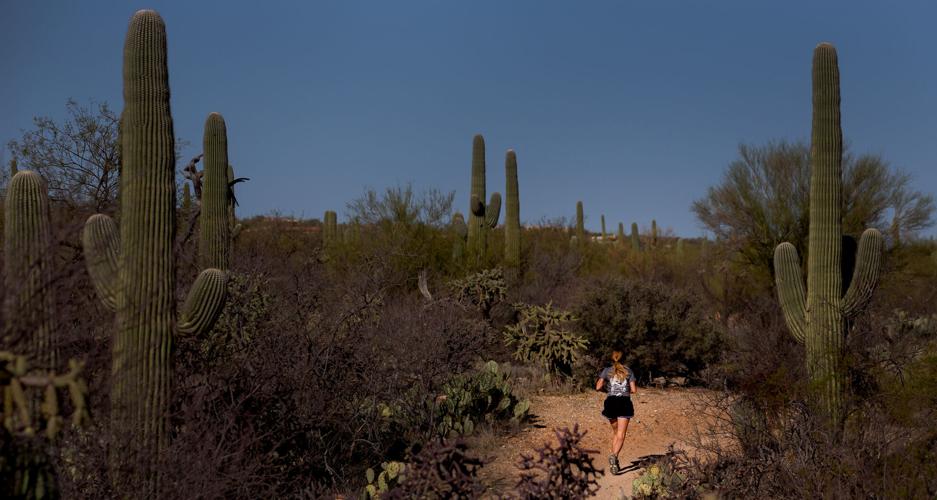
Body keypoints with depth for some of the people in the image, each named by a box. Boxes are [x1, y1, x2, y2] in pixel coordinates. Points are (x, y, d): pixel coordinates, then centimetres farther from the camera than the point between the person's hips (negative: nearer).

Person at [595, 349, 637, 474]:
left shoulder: (607, 371, 4)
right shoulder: (628, 371, 5)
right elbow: (634, 390, 2)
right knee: (621, 435, -6)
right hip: (625, 403, -2)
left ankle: (613, 458, 18)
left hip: (611, 402, 2)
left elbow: (598, 387, -3)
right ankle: (614, 455, -30)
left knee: (615, 431, 21)